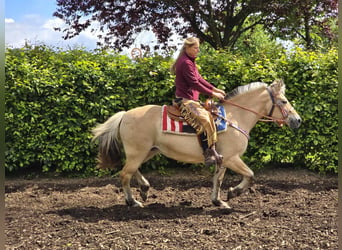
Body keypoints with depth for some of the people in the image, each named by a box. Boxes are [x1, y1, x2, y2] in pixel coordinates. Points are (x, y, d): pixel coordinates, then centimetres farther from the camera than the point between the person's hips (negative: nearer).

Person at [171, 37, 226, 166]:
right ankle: (209, 154, -24)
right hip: (185, 100, -11)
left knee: (209, 115, 9)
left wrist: (214, 89, 9)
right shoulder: (186, 63, -16)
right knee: (203, 120, -25)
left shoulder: (190, 61, 17)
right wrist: (212, 94, -14)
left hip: (191, 99, 11)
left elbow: (199, 79, 18)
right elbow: (195, 84, -19)